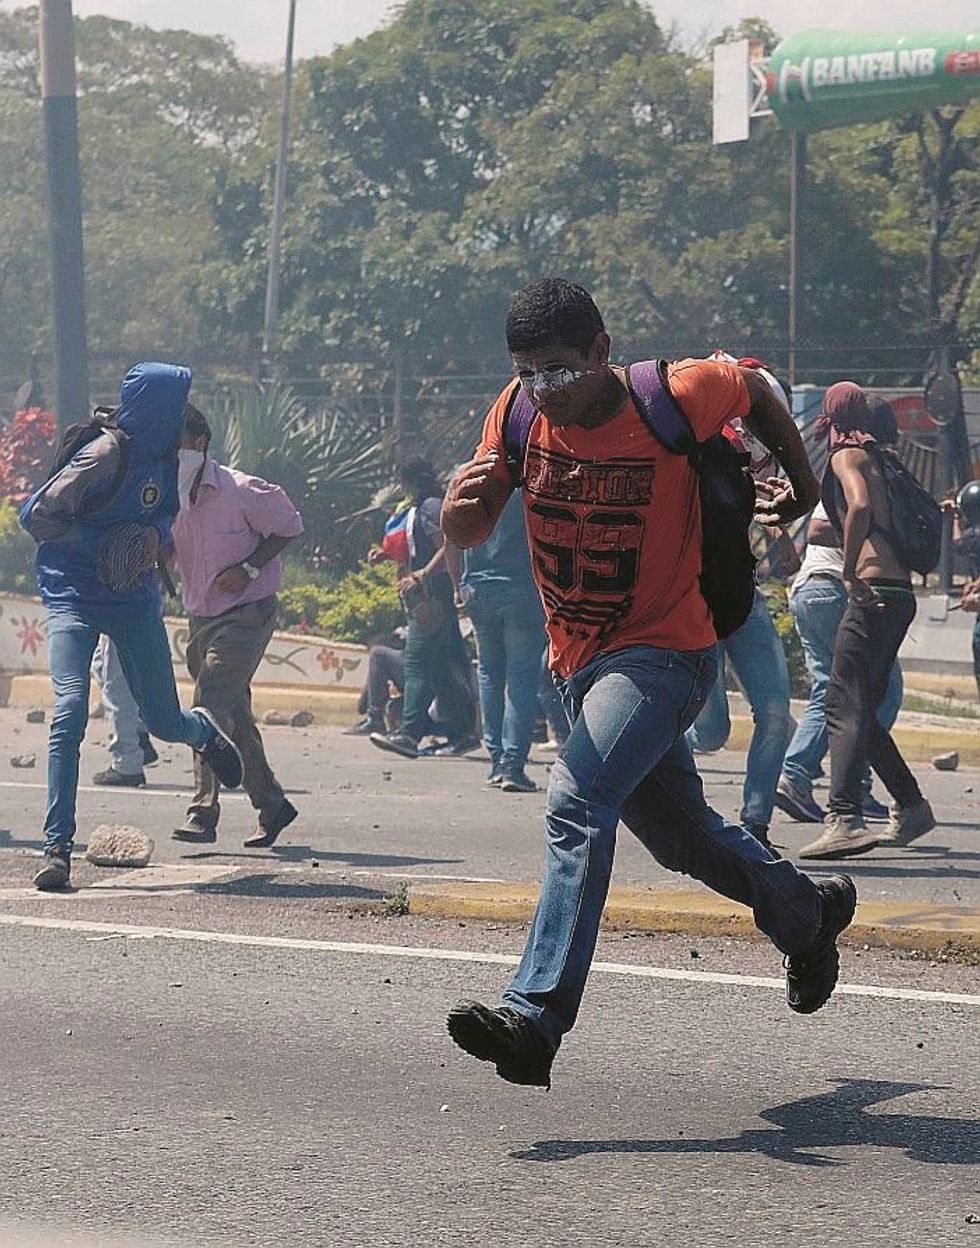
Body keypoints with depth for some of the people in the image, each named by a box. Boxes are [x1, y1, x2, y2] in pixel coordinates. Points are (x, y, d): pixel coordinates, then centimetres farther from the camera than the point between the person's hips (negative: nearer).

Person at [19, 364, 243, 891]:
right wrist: (101, 547, -21)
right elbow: (37, 515, -18)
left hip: (134, 598, 6)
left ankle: (204, 729, 50)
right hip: (74, 596, -6)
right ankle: (57, 847, -17)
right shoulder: (105, 456, -21)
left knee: (164, 722, 10)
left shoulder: (162, 455, 1)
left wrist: (158, 533, -4)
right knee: (70, 710, -21)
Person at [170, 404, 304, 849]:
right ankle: (272, 804, 26)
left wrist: (248, 568, -16)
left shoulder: (240, 492, -17)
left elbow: (289, 526, -5)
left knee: (212, 702, -19)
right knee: (233, 715, 12)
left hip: (247, 613, -7)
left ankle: (204, 812, -21)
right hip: (201, 616, 7)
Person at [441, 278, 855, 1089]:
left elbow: (752, 389, 6)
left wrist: (801, 481, 13)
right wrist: (464, 500, -26)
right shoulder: (520, 413, -5)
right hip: (581, 663, 6)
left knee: (577, 803, -27)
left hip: (666, 653, -6)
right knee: (685, 839, 18)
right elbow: (469, 536, -3)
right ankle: (809, 911, 46)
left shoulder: (675, 400, -15)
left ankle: (535, 1017, -35)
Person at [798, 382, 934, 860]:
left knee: (844, 704, -17)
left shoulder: (846, 455, -3)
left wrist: (849, 569, -17)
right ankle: (910, 807, 23)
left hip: (873, 591, -9)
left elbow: (860, 506, -22)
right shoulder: (875, 456, 23)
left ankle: (845, 818, -31)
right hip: (900, 594, 9)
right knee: (861, 710, 18)